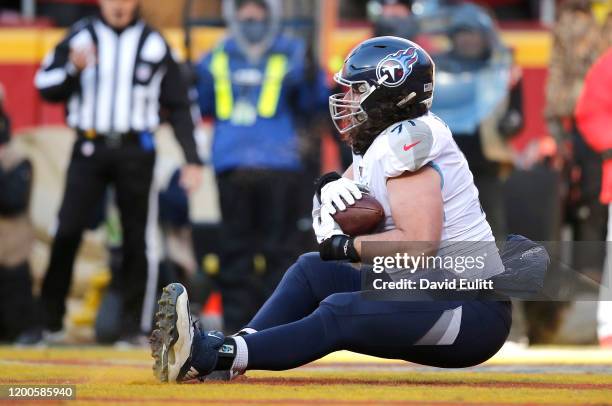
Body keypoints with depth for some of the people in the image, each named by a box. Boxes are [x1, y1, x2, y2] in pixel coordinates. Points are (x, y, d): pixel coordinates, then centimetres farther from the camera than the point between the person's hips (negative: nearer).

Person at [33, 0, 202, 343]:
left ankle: (136, 324, 8)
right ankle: (48, 319, -2)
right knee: (66, 233, -8)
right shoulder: (80, 37, 5)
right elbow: (46, 87, 1)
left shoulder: (155, 45, 7)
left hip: (136, 152, 1)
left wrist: (193, 159, 4)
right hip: (90, 148, -1)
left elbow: (178, 106, 10)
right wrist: (73, 70, -19)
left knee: (138, 238, 1)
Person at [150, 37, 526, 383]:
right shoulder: (379, 144, 13)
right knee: (313, 271, 3)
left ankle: (216, 356, -34)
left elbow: (418, 243, -27)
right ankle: (227, 349, -13)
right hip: (424, 295, 10)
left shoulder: (409, 140, -17)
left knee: (339, 313, -26)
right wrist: (330, 189, -6)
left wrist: (347, 246, -15)